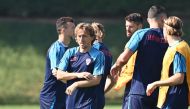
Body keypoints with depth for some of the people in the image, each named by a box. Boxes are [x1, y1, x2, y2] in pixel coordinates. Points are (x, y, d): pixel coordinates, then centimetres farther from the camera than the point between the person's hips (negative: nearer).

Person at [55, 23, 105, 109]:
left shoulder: (98, 55, -4)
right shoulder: (70, 53, 8)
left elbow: (96, 80, -10)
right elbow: (59, 75, 1)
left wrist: (76, 84, -13)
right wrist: (78, 75, -12)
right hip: (71, 101, 5)